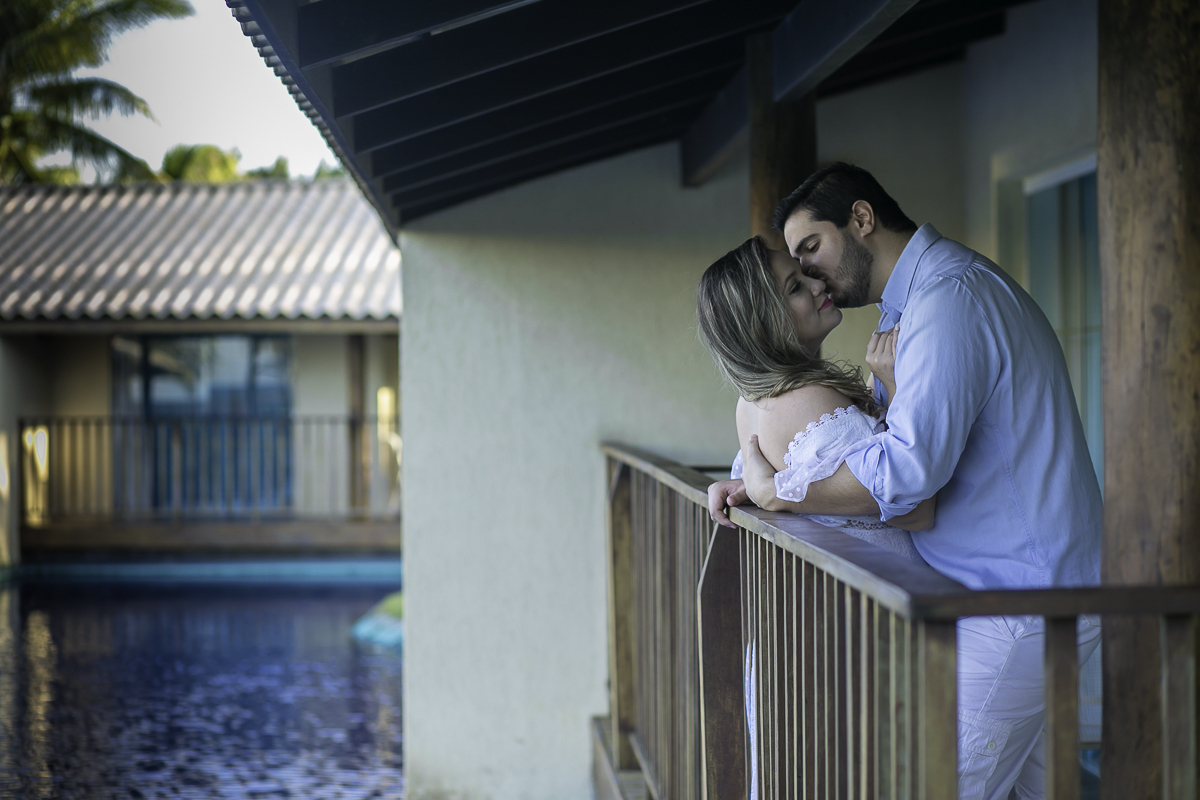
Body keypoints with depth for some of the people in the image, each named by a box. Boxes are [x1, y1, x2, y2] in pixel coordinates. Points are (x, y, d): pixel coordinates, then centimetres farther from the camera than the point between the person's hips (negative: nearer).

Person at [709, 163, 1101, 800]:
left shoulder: (950, 297, -17)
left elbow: (908, 463, -29)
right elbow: (863, 422, 28)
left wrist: (778, 494, -16)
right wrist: (751, 483, 16)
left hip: (1014, 599, -11)